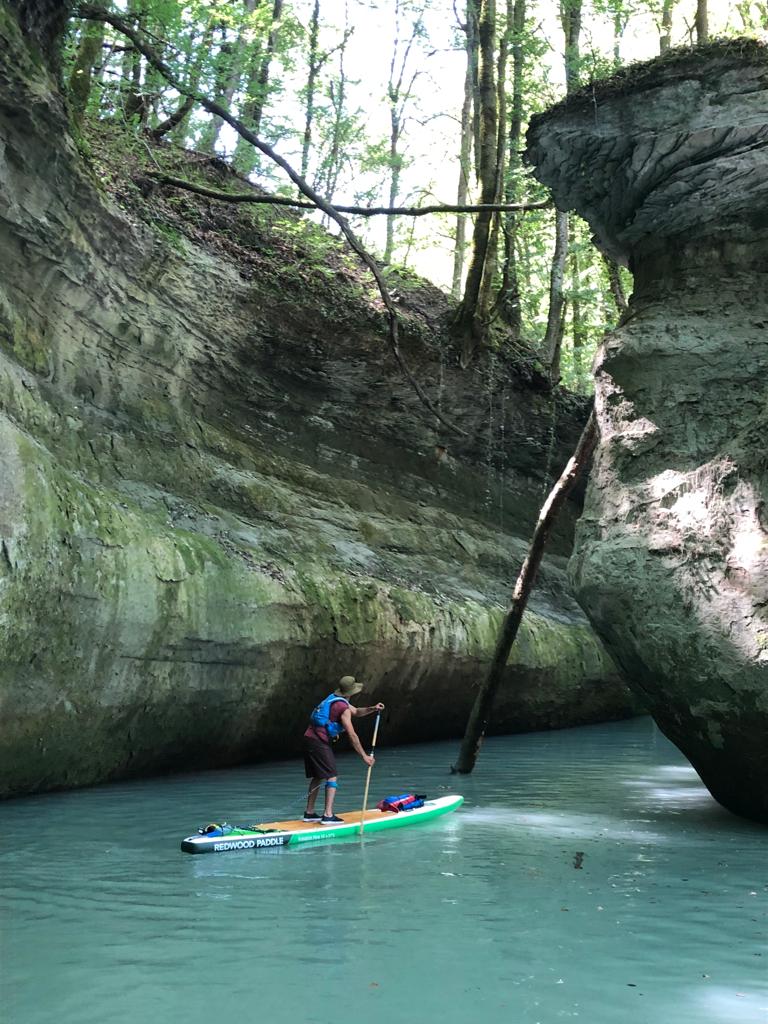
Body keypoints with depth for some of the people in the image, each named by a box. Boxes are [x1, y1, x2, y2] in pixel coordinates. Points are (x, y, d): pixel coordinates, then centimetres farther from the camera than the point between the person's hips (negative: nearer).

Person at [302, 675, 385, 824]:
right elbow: (352, 735, -13)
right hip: (320, 742, -9)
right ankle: (328, 815, -12)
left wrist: (372, 709, 11)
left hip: (309, 738, 9)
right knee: (331, 777, -6)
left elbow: (356, 712, 28)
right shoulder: (343, 708, -11)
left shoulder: (334, 699, 17)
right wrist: (364, 756, -10)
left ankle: (309, 813, 20)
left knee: (317, 777, 17)